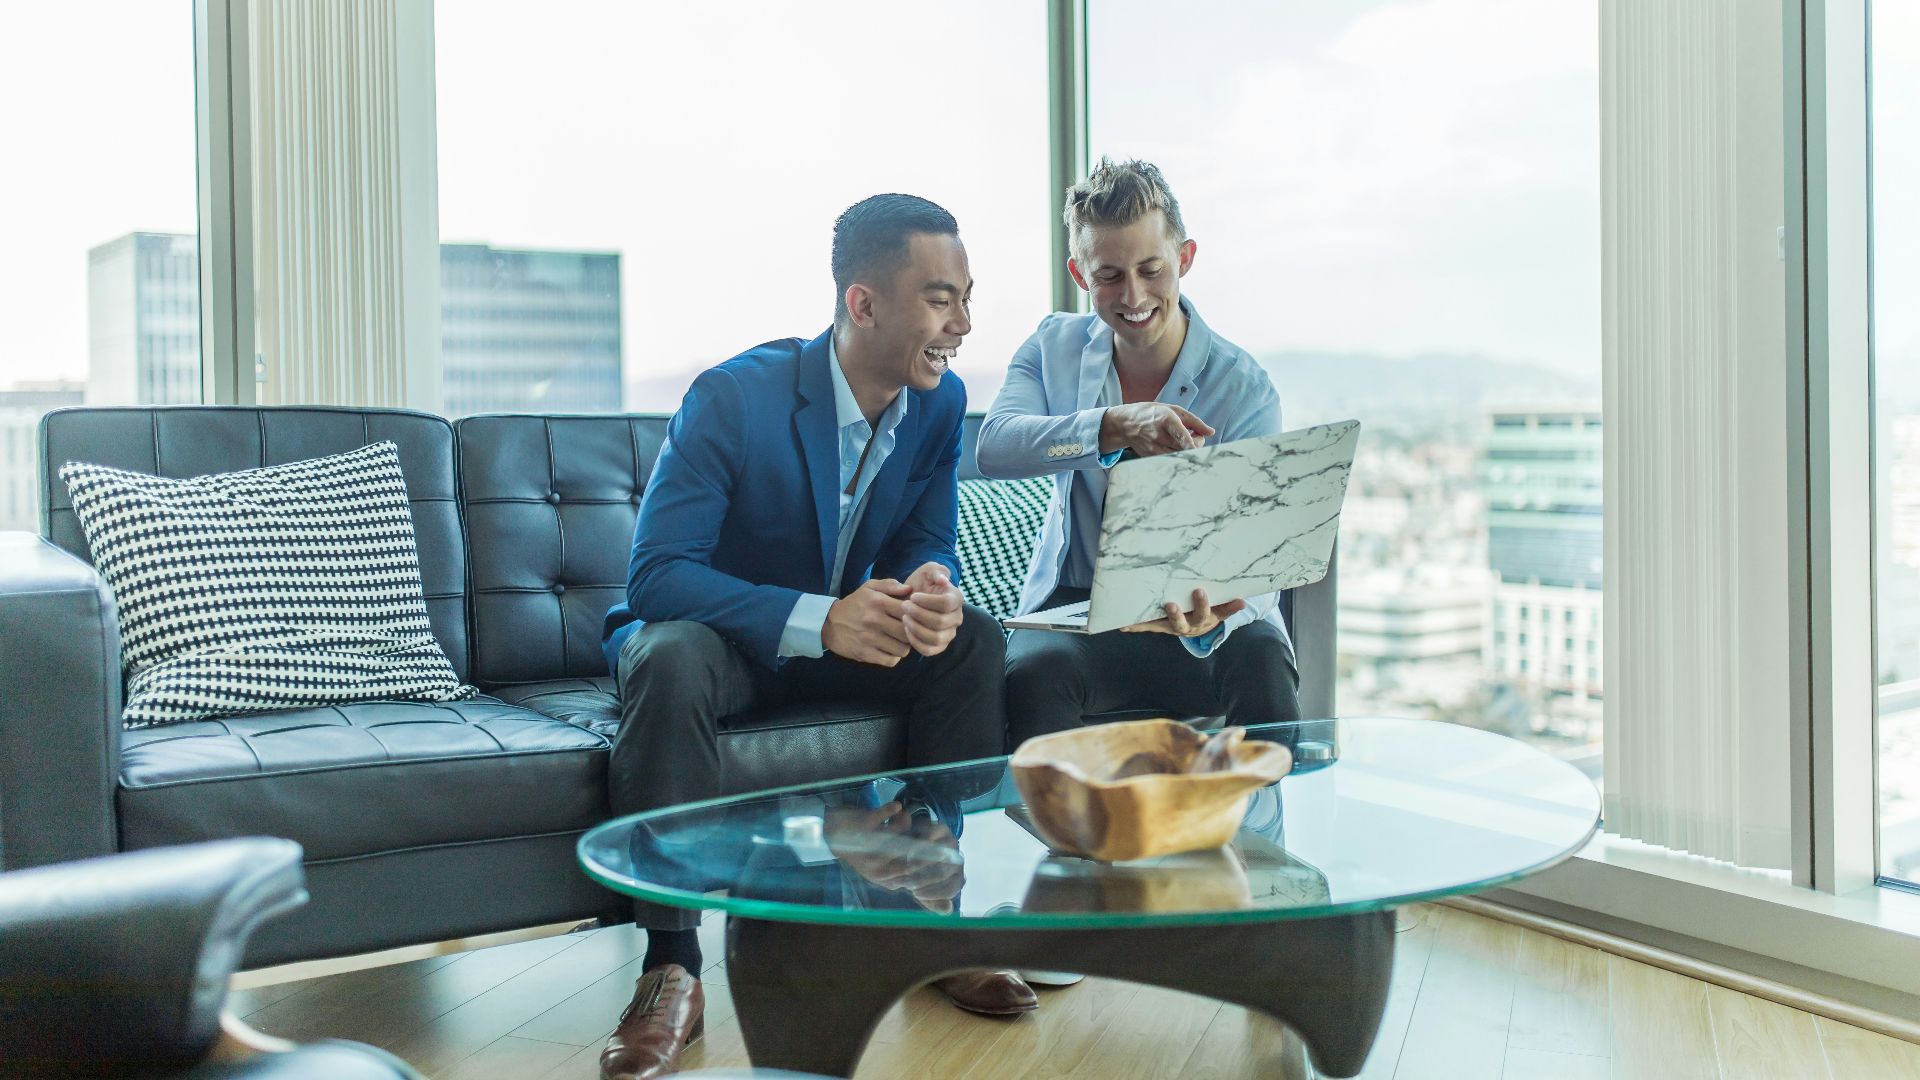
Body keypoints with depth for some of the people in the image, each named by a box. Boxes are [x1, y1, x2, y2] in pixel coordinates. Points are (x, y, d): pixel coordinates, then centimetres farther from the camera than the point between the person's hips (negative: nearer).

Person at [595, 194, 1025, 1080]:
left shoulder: (940, 401, -7)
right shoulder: (733, 397, -24)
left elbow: (925, 544, -1)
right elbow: (655, 574, -28)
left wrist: (931, 588, -29)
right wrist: (818, 618, -41)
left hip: (842, 636, 5)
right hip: (716, 635, -4)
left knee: (973, 641, -19)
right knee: (670, 661, -37)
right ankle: (671, 967, -28)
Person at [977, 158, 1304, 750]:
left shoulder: (1245, 388, -9)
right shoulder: (1054, 346, 1)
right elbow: (994, 447, -18)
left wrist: (1210, 617, -41)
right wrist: (1115, 427, -36)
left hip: (1198, 611, -1)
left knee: (1259, 659, -33)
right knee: (1034, 670, -32)